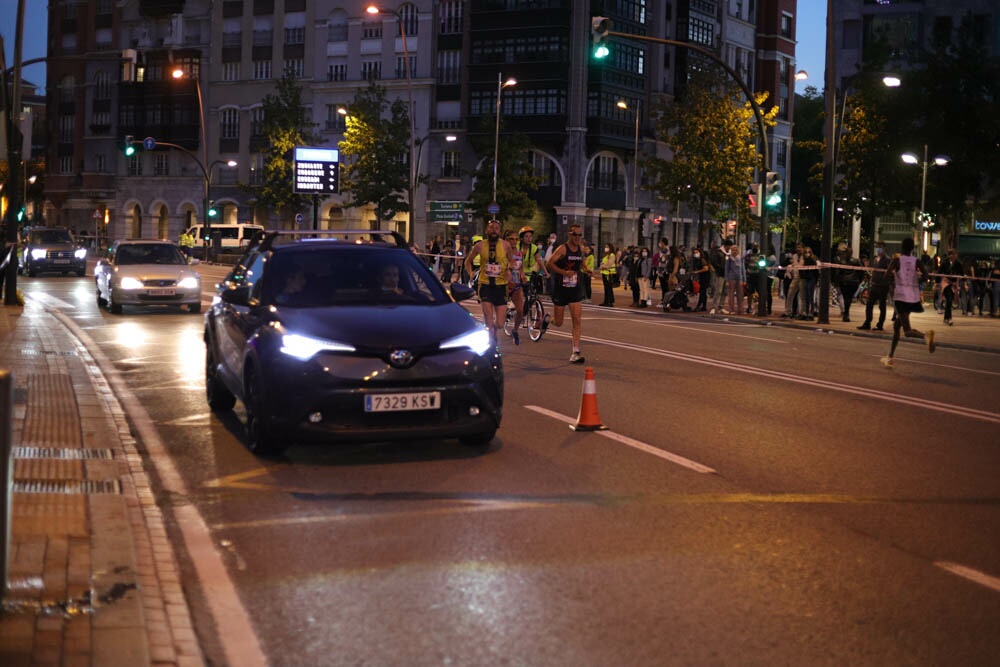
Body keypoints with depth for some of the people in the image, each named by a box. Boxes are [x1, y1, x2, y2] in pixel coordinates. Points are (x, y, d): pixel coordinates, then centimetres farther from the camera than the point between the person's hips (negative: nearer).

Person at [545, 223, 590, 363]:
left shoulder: (581, 249, 6)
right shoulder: (562, 249, -12)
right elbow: (549, 264, -19)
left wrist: (584, 269, 6)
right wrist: (564, 272, -27)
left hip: (575, 289, 4)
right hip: (560, 289, -4)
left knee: (577, 320, -8)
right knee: (558, 323, 5)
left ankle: (576, 352, -6)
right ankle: (548, 318, 42)